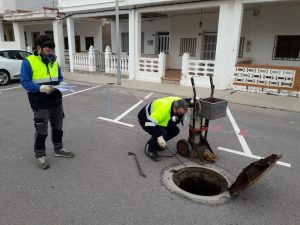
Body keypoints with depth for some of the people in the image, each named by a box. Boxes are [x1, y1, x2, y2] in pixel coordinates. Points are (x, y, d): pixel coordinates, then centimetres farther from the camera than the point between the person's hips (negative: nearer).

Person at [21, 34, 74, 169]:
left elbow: (60, 78, 17)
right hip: (40, 105, -6)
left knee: (58, 127, 16)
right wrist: (40, 88, -28)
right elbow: (25, 82, -13)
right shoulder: (28, 62, -10)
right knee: (41, 131, 3)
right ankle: (40, 155, 21)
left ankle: (58, 149, 34)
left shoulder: (54, 61, 10)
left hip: (56, 102, 6)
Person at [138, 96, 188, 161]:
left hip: (158, 118, 8)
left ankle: (154, 142, 16)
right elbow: (149, 123, -45)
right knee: (162, 133, -30)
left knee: (175, 130, -2)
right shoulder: (163, 109, -41)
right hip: (145, 119, -8)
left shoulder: (180, 103, -18)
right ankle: (151, 151, -3)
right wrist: (159, 136, -47)